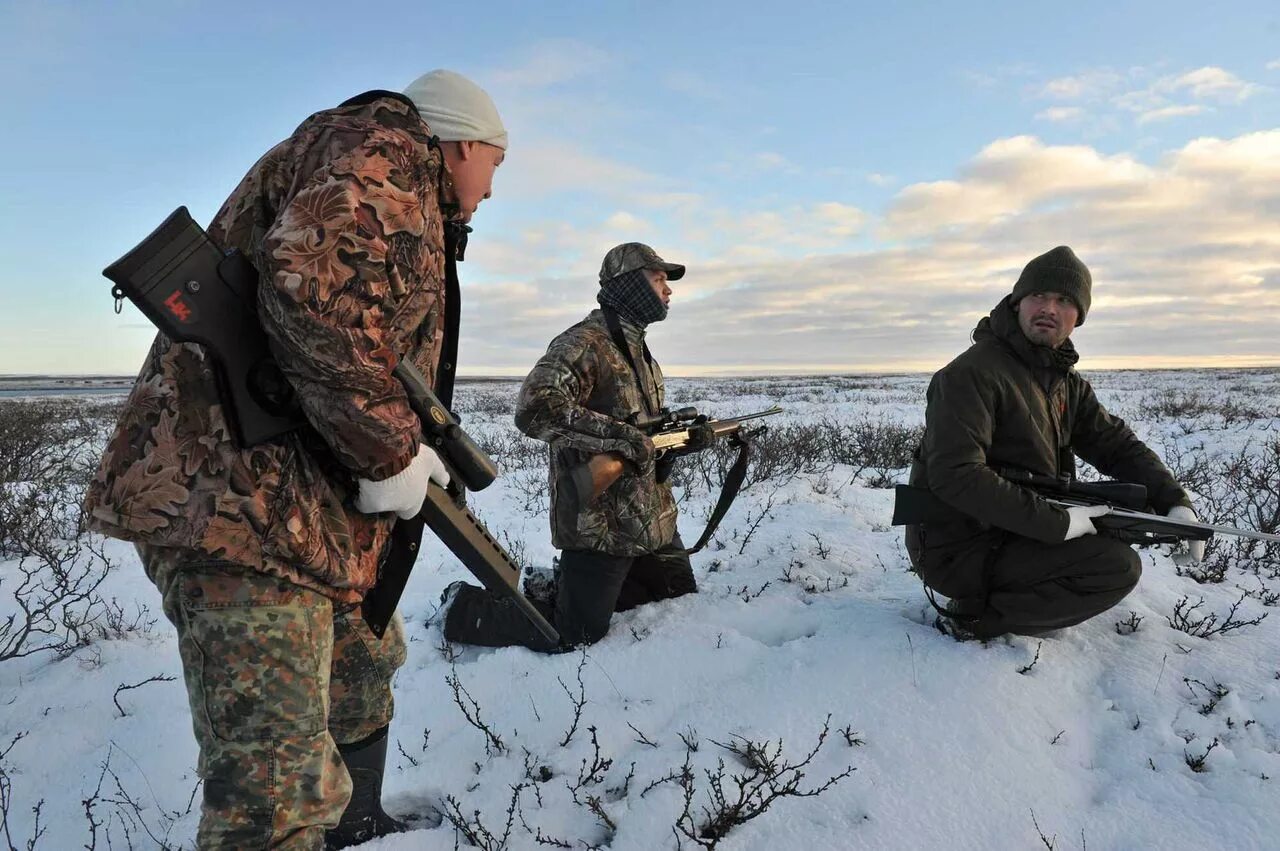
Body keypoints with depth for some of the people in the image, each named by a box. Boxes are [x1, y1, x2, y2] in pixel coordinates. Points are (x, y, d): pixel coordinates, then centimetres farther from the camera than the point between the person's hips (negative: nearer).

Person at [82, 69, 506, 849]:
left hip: (311, 510, 11)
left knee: (366, 666, 28)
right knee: (277, 784, -10)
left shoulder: (413, 213, 23)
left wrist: (413, 451, 14)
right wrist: (392, 453, -21)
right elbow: (310, 288, -28)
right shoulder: (385, 149, -9)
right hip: (238, 501, -11)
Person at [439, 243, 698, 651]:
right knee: (576, 639, -2)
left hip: (653, 520, 9)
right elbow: (536, 409, -31)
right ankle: (462, 608, 17)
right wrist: (622, 437, -28)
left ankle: (558, 588, 26)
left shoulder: (638, 348, 14)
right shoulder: (584, 343, -16)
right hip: (600, 525, -9)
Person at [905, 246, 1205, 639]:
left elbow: (1116, 444, 13)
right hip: (958, 552, -9)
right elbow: (956, 475, -29)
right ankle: (974, 618, -8)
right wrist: (1057, 523, -26)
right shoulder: (972, 373, -19)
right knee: (1119, 567, -13)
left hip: (1011, 530, 9)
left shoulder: (1067, 384, 10)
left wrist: (1175, 501, -4)